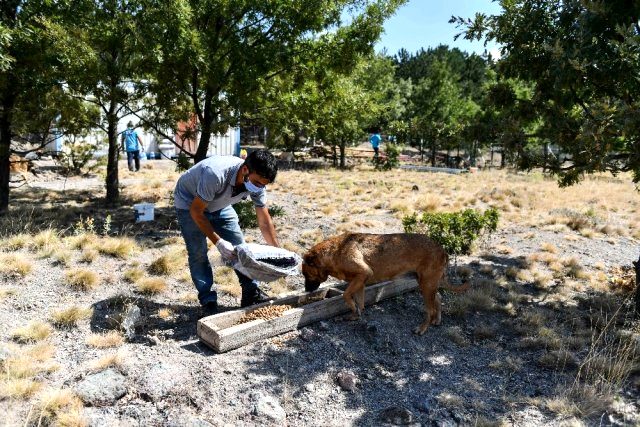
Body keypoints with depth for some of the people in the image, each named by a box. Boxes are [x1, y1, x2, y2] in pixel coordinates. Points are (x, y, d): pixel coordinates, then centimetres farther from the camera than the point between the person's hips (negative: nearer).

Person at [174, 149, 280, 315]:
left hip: (219, 205, 5)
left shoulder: (258, 181, -23)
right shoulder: (216, 174, -43)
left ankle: (251, 294, 6)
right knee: (198, 253, -10)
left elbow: (264, 222, -12)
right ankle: (208, 300, 4)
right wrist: (218, 242, -33)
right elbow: (196, 212, -30)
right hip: (190, 203, -5)